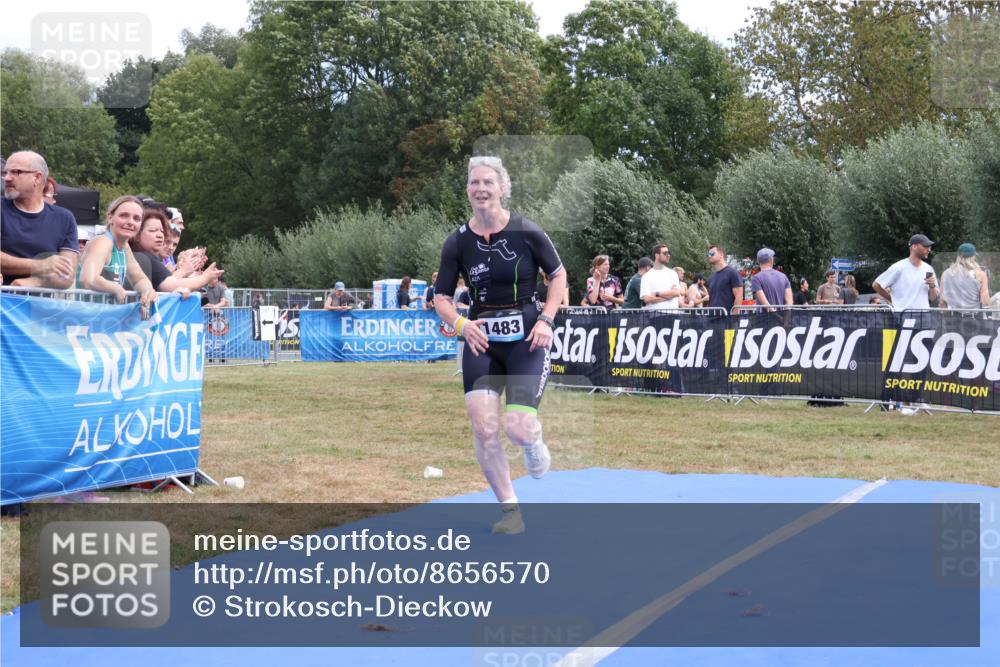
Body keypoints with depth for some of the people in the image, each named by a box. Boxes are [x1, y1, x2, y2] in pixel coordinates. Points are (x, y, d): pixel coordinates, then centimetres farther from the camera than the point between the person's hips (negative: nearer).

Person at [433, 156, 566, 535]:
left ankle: (534, 443, 26)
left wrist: (546, 320, -8)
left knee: (518, 429, -14)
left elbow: (558, 275, 4)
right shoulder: (458, 242, -3)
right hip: (481, 341, 2)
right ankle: (510, 510, 7)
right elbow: (441, 298, 2)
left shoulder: (527, 233, -9)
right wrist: (460, 324, -18)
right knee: (484, 430, -9)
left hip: (526, 340, -2)